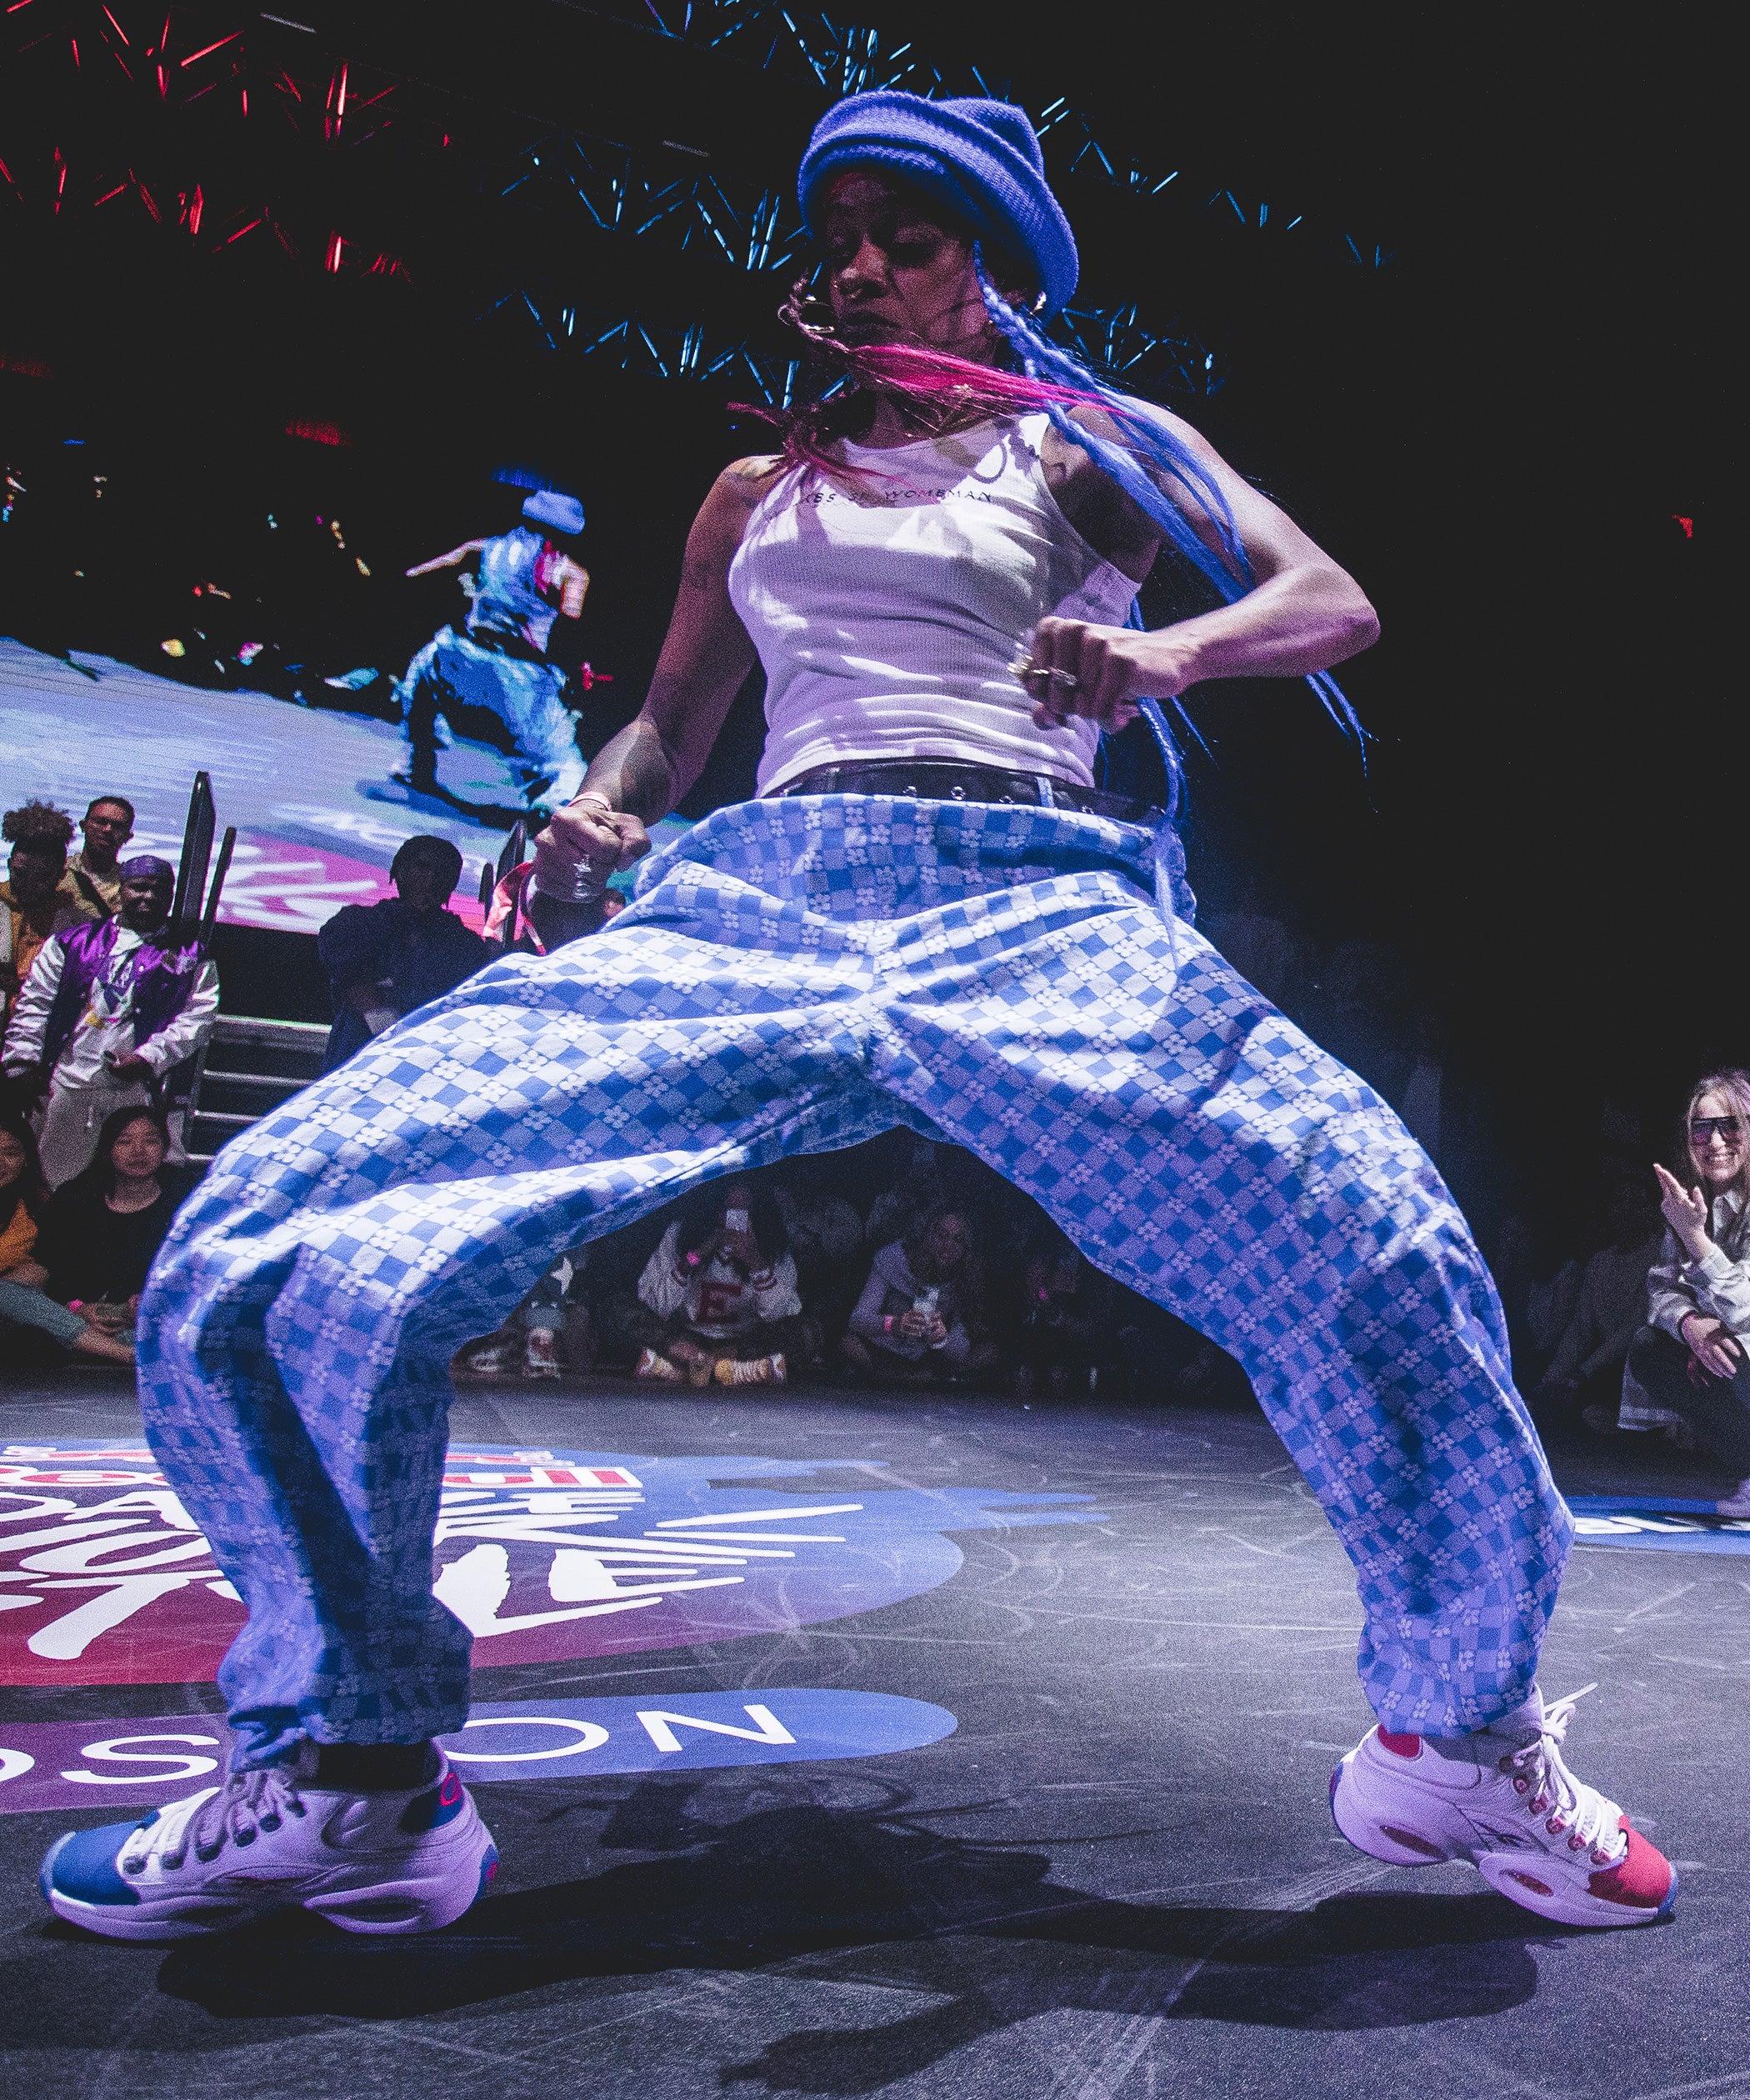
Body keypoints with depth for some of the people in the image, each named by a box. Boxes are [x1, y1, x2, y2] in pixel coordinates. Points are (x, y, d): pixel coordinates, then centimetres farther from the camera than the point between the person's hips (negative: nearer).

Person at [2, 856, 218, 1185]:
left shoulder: (189, 958, 7)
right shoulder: (75, 942, 12)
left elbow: (198, 1018, -1)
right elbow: (34, 1002, 12)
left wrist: (148, 1058, -13)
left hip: (135, 1091, -2)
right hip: (64, 1086, 2)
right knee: (55, 1178, 7)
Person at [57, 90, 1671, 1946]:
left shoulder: (1079, 445, 21)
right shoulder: (759, 491, 30)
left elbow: (1330, 601, 11)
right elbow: (667, 725, 31)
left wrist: (1161, 650, -13)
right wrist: (591, 822, 6)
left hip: (1029, 905, -2)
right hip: (746, 902, 3)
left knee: (1387, 1262, -31)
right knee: (252, 1264, -17)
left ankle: (1463, 1741, 1)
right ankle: (354, 1768, 6)